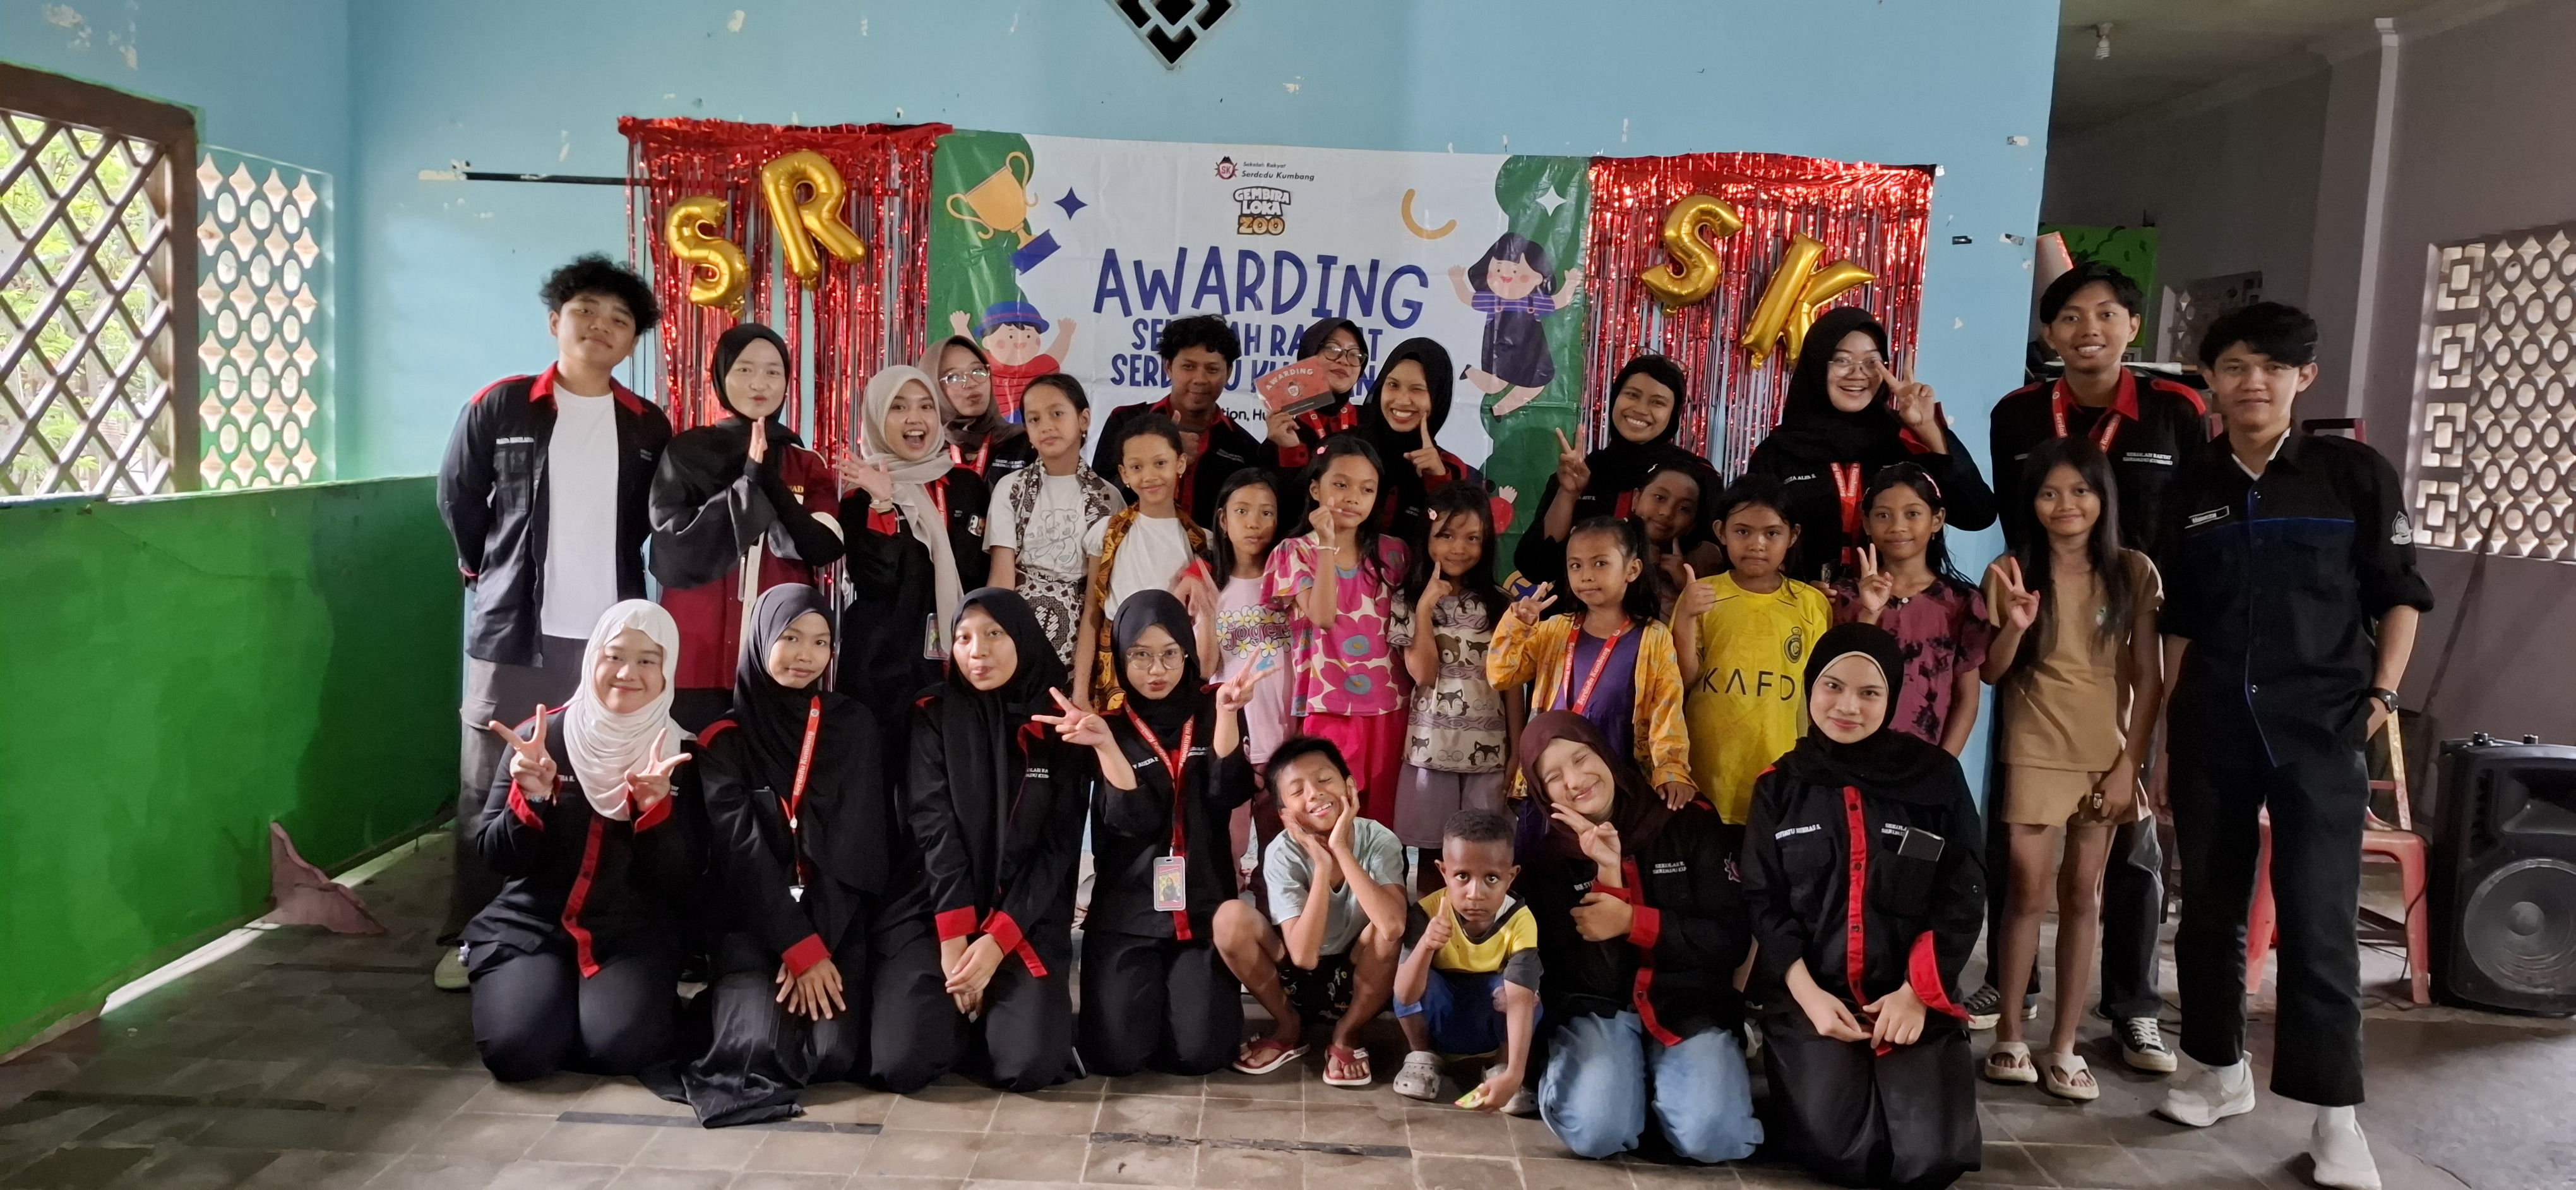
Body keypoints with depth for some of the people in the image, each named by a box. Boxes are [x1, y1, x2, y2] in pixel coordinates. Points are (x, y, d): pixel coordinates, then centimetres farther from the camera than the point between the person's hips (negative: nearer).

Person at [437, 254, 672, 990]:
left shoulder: (648, 427, 6)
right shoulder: (498, 408, 0)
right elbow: (458, 499, 10)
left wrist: (602, 572, 12)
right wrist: (488, 569, 16)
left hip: (612, 635, 2)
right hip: (513, 631, -1)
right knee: (489, 788, 5)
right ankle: (469, 938, 15)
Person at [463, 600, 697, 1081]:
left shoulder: (682, 755, -3)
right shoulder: (542, 737, -3)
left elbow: (682, 886, -6)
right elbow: (496, 858, -1)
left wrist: (654, 808, -23)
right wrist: (531, 798, -21)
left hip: (632, 932, -1)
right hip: (531, 923, 1)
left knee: (620, 1047, -29)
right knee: (516, 1048, -24)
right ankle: (561, 995, 9)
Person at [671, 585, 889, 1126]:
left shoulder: (854, 726, 3)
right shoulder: (725, 738, -1)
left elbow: (859, 842, -4)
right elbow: (740, 850, -8)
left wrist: (818, 944, -14)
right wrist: (800, 948, -16)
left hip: (836, 922, 1)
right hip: (754, 923, -1)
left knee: (835, 1055, -20)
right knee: (760, 1052, -22)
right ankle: (736, 1000, 11)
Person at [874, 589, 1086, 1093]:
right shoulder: (933, 718, 2)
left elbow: (1059, 848, -2)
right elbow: (934, 827, -7)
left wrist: (996, 941, -13)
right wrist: (953, 937, -17)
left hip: (1024, 919, 0)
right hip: (930, 910, 0)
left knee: (1031, 1063, -22)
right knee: (902, 1063, -20)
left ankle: (990, 1012, 13)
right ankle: (964, 1014, 13)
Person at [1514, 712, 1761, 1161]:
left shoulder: (1691, 824, -1)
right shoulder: (1547, 853, -1)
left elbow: (1732, 939, -6)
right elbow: (1592, 976, -9)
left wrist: (1631, 921, -15)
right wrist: (1607, 874, -20)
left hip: (1689, 1007, 0)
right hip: (1596, 1009, 0)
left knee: (1712, 1137, -26)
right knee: (1595, 1132, -28)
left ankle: (1658, 1078, 6)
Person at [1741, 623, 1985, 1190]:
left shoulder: (1937, 777, 2)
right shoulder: (1781, 786, 5)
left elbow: (1963, 897, 1)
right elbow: (1763, 902, 2)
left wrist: (1918, 993, -10)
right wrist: (1807, 994, -11)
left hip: (1915, 998, 0)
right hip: (1811, 996, 0)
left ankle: (1902, 1090, 16)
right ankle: (1809, 1078, 14)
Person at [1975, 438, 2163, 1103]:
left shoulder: (2133, 573, -1)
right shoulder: (2011, 572, -2)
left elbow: (2150, 679, 0)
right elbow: (1991, 675, -2)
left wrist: (2129, 764, -5)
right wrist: (2014, 626, -21)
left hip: (2105, 757, 1)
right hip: (2033, 754, -1)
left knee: (2082, 895, 6)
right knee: (2029, 891, -2)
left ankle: (2064, 1046, 11)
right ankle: (2009, 1037, 8)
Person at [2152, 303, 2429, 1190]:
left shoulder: (2355, 473, -2)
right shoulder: (2189, 487, 6)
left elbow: (2400, 593, 4)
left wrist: (2381, 695, -5)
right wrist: (2168, 722, 8)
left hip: (2319, 725, -3)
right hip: (2211, 725, 4)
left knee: (2317, 919, -6)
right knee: (2209, 907, 11)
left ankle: (2336, 1115, 4)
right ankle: (2221, 1070, 26)